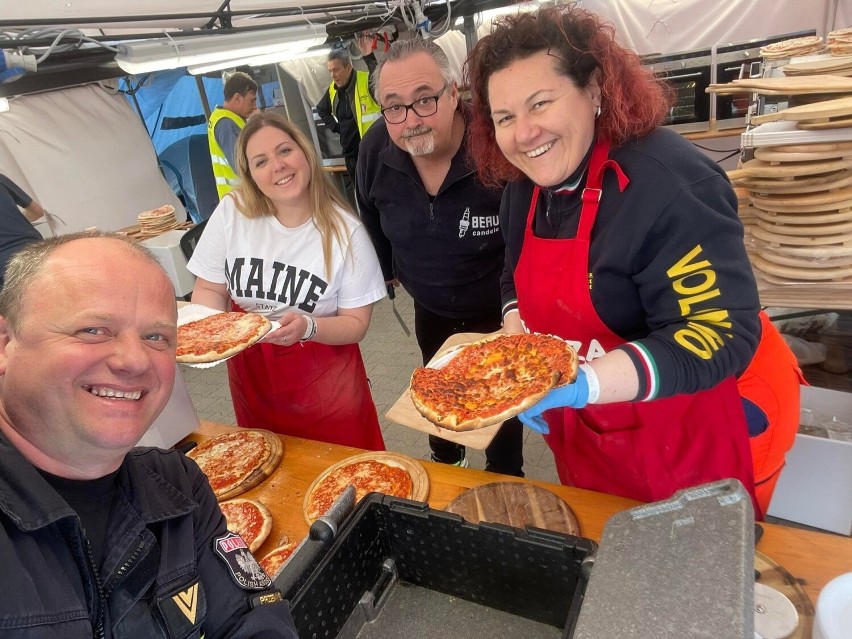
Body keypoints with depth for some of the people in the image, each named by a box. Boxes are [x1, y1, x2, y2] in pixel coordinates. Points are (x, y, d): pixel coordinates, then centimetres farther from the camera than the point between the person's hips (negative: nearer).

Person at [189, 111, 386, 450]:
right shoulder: (232, 212, -10)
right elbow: (209, 289, 0)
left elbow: (356, 323, -11)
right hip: (251, 374, 3)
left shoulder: (345, 231, -15)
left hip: (324, 381, -2)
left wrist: (308, 327, -30)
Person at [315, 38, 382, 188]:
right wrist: (336, 126, 13)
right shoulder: (333, 89, 7)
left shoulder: (368, 81, -14)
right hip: (351, 152, 7)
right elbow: (321, 109, 25)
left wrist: (369, 57, -45)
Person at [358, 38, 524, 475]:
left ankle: (505, 477, 43)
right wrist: (389, 268, 18)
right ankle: (446, 460, 55)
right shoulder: (375, 150, -17)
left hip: (499, 308, -4)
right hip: (430, 309, 5)